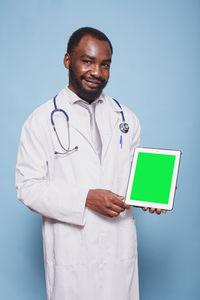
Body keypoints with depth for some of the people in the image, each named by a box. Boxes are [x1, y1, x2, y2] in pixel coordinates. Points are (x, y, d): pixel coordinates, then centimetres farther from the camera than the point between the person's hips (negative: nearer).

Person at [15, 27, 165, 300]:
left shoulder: (127, 120, 9)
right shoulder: (42, 121, -4)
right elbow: (28, 187, -8)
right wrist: (85, 199, -19)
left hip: (121, 248, 4)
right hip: (70, 253, -3)